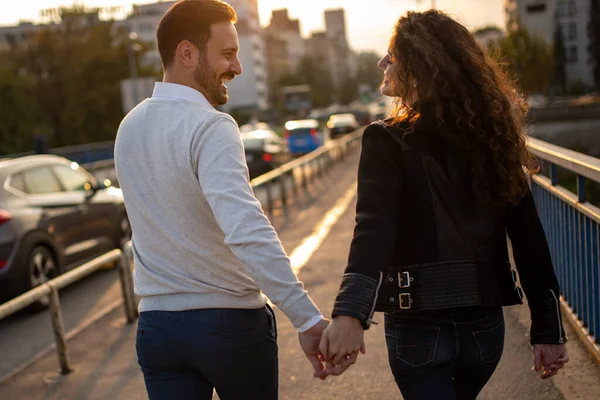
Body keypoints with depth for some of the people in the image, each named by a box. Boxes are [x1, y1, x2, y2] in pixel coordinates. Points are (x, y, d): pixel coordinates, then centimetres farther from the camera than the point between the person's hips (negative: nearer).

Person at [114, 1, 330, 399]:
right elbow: (248, 232, -31)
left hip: (157, 325, 5)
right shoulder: (211, 128, -18)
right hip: (231, 321, -5)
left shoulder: (130, 127, 6)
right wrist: (309, 319, -34)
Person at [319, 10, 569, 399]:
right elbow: (529, 239, 0)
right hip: (484, 324, 7)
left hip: (419, 328, -6)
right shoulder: (490, 135, 1)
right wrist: (548, 328, 4)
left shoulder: (388, 142, -13)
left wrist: (350, 314, -41)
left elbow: (374, 228, -29)